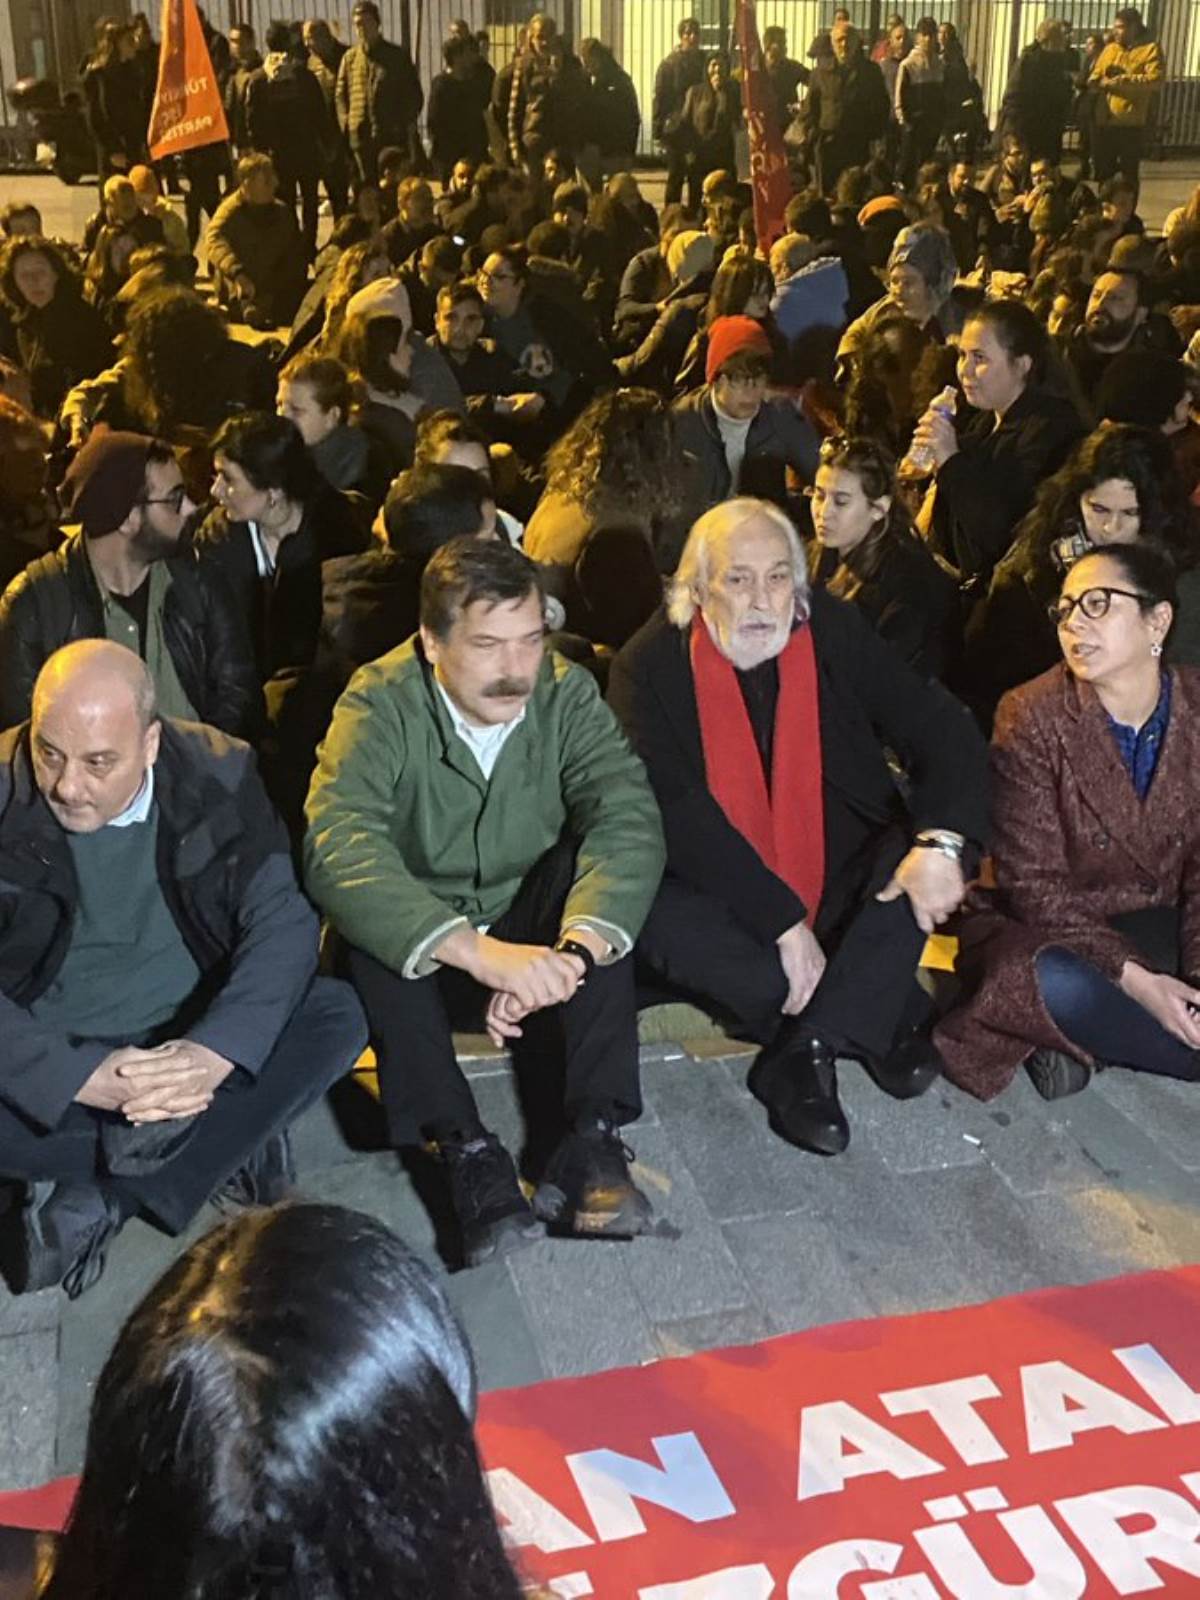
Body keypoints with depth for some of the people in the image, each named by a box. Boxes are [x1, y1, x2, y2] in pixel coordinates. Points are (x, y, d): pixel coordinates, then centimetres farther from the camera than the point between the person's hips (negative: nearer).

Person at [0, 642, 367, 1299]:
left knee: (337, 1017, -23)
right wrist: (84, 1078, -33)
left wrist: (214, 1054, -30)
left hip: (190, 1041, 2)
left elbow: (284, 922, -14)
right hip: (58, 1058, -1)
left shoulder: (218, 774, -10)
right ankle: (230, 1140, -13)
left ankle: (98, 1197, -18)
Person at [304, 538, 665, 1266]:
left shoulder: (566, 693, -13)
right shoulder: (379, 704, -20)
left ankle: (592, 1139, -28)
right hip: (415, 949, -1)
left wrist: (572, 948, -45)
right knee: (365, 917, -33)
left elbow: (630, 818, -26)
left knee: (601, 870, -27)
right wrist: (482, 952, -49)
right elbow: (336, 848, -36)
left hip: (529, 927, 2)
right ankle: (467, 1150, -29)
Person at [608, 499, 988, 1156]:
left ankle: (803, 1052, -25)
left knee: (929, 853, -24)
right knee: (657, 916, -33)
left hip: (844, 895, 2)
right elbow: (676, 813, -19)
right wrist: (782, 920, -25)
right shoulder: (650, 665, -10)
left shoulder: (836, 634, -1)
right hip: (730, 908, -2)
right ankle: (885, 1021, -16)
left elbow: (942, 729, -8)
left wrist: (941, 841, -28)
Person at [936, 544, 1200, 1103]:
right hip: (1051, 927, -4)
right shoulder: (1031, 717, -14)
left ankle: (1082, 1038, -9)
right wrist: (1133, 979, -26)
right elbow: (1032, 884, -15)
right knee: (1052, 984, -38)